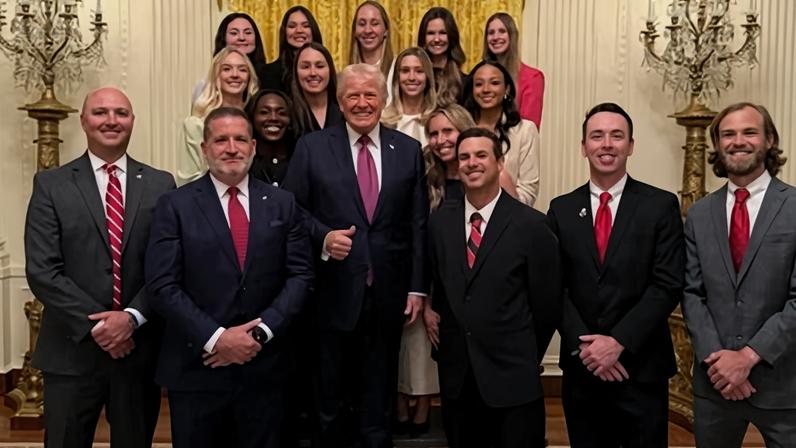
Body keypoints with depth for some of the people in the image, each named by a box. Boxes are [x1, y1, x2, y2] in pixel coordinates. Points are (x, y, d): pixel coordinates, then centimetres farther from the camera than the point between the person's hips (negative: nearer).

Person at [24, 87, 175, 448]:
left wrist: (132, 317, -14)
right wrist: (95, 325, -14)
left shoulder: (161, 185, 4)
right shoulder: (51, 184, 1)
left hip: (140, 349, 1)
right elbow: (41, 271, -6)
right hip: (72, 351, -1)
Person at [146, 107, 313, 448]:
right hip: (196, 367, -2)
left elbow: (301, 275, 0)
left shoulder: (283, 204, 5)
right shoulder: (175, 206, -2)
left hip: (264, 367, 2)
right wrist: (215, 338, -15)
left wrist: (261, 331, -11)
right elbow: (162, 285, -8)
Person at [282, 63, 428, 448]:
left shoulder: (408, 150, 4)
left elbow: (418, 225, 3)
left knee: (379, 398, 16)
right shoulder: (312, 147, 0)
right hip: (334, 291, -1)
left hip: (387, 293, 1)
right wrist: (322, 236, -18)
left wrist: (417, 287, 0)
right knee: (331, 396, 15)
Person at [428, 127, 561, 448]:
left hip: (512, 378, -3)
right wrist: (447, 346, 9)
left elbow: (547, 303, -3)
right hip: (455, 376, 4)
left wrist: (525, 359, 5)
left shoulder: (531, 225, -9)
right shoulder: (440, 221, 3)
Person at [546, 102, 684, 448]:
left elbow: (668, 286, -9)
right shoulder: (561, 209, 4)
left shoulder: (661, 205, -2)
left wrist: (618, 342, -16)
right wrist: (583, 345, -11)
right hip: (581, 366, 2)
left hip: (642, 367, -2)